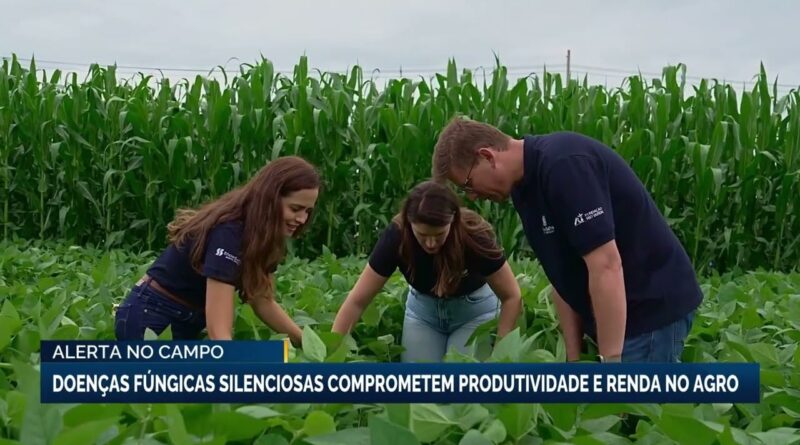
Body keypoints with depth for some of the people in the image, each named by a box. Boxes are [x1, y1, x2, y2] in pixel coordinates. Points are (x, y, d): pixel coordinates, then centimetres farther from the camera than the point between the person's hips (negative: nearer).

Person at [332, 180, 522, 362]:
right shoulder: (397, 236, -29)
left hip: (474, 309, -2)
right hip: (422, 308, 2)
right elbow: (357, 301, -25)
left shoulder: (474, 237, -33)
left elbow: (511, 297, -21)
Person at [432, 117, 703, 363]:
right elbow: (564, 276, 10)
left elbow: (606, 265, -28)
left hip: (652, 307, -9)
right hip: (612, 313, 9)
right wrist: (574, 358, 6)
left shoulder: (563, 164, -23)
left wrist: (610, 362, -24)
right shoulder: (527, 186, 7)